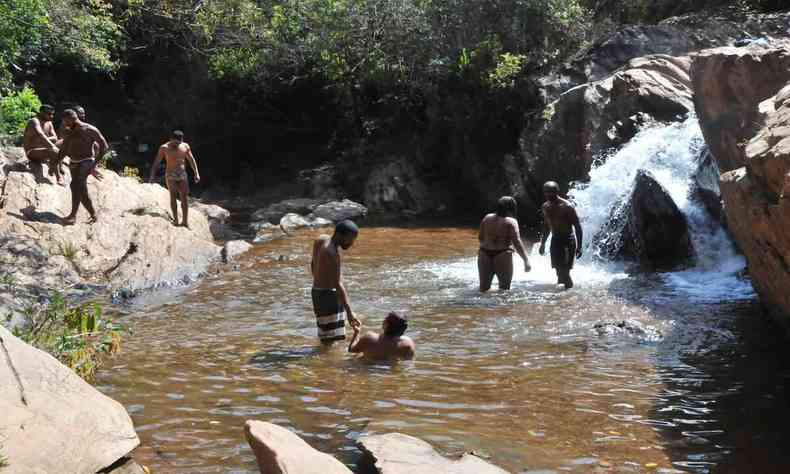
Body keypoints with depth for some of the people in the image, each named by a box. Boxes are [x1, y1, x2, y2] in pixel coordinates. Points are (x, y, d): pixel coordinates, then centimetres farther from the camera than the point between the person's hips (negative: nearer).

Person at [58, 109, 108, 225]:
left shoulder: (89, 130, -8)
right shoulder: (70, 132, 13)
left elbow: (104, 145, -9)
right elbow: (63, 150, 20)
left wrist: (97, 161, -17)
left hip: (86, 162, -8)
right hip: (73, 164, 8)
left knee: (75, 185, -25)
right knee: (82, 191, 8)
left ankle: (73, 215, -29)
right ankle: (93, 215, 20)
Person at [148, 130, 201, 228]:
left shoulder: (185, 146, 4)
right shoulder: (164, 148, -6)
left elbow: (191, 160, 10)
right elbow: (156, 162, -5)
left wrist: (196, 173, 2)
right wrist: (152, 176, -13)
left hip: (182, 174, 3)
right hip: (170, 175, -3)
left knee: (184, 197, -2)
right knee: (173, 196, -11)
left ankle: (185, 221, 1)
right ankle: (175, 220, -13)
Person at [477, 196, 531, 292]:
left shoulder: (487, 218, 7)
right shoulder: (511, 222, -7)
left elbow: (480, 238, 14)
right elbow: (517, 242, -16)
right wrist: (526, 260, -19)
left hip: (484, 255, 5)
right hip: (503, 256, -5)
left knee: (483, 288, 13)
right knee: (504, 288, 5)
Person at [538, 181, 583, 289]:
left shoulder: (567, 207, -13)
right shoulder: (546, 207, 7)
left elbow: (577, 227, -11)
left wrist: (579, 247, -16)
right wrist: (542, 243, 21)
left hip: (568, 241, -6)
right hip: (555, 240, 6)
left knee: (564, 272, -12)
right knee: (559, 272, 8)